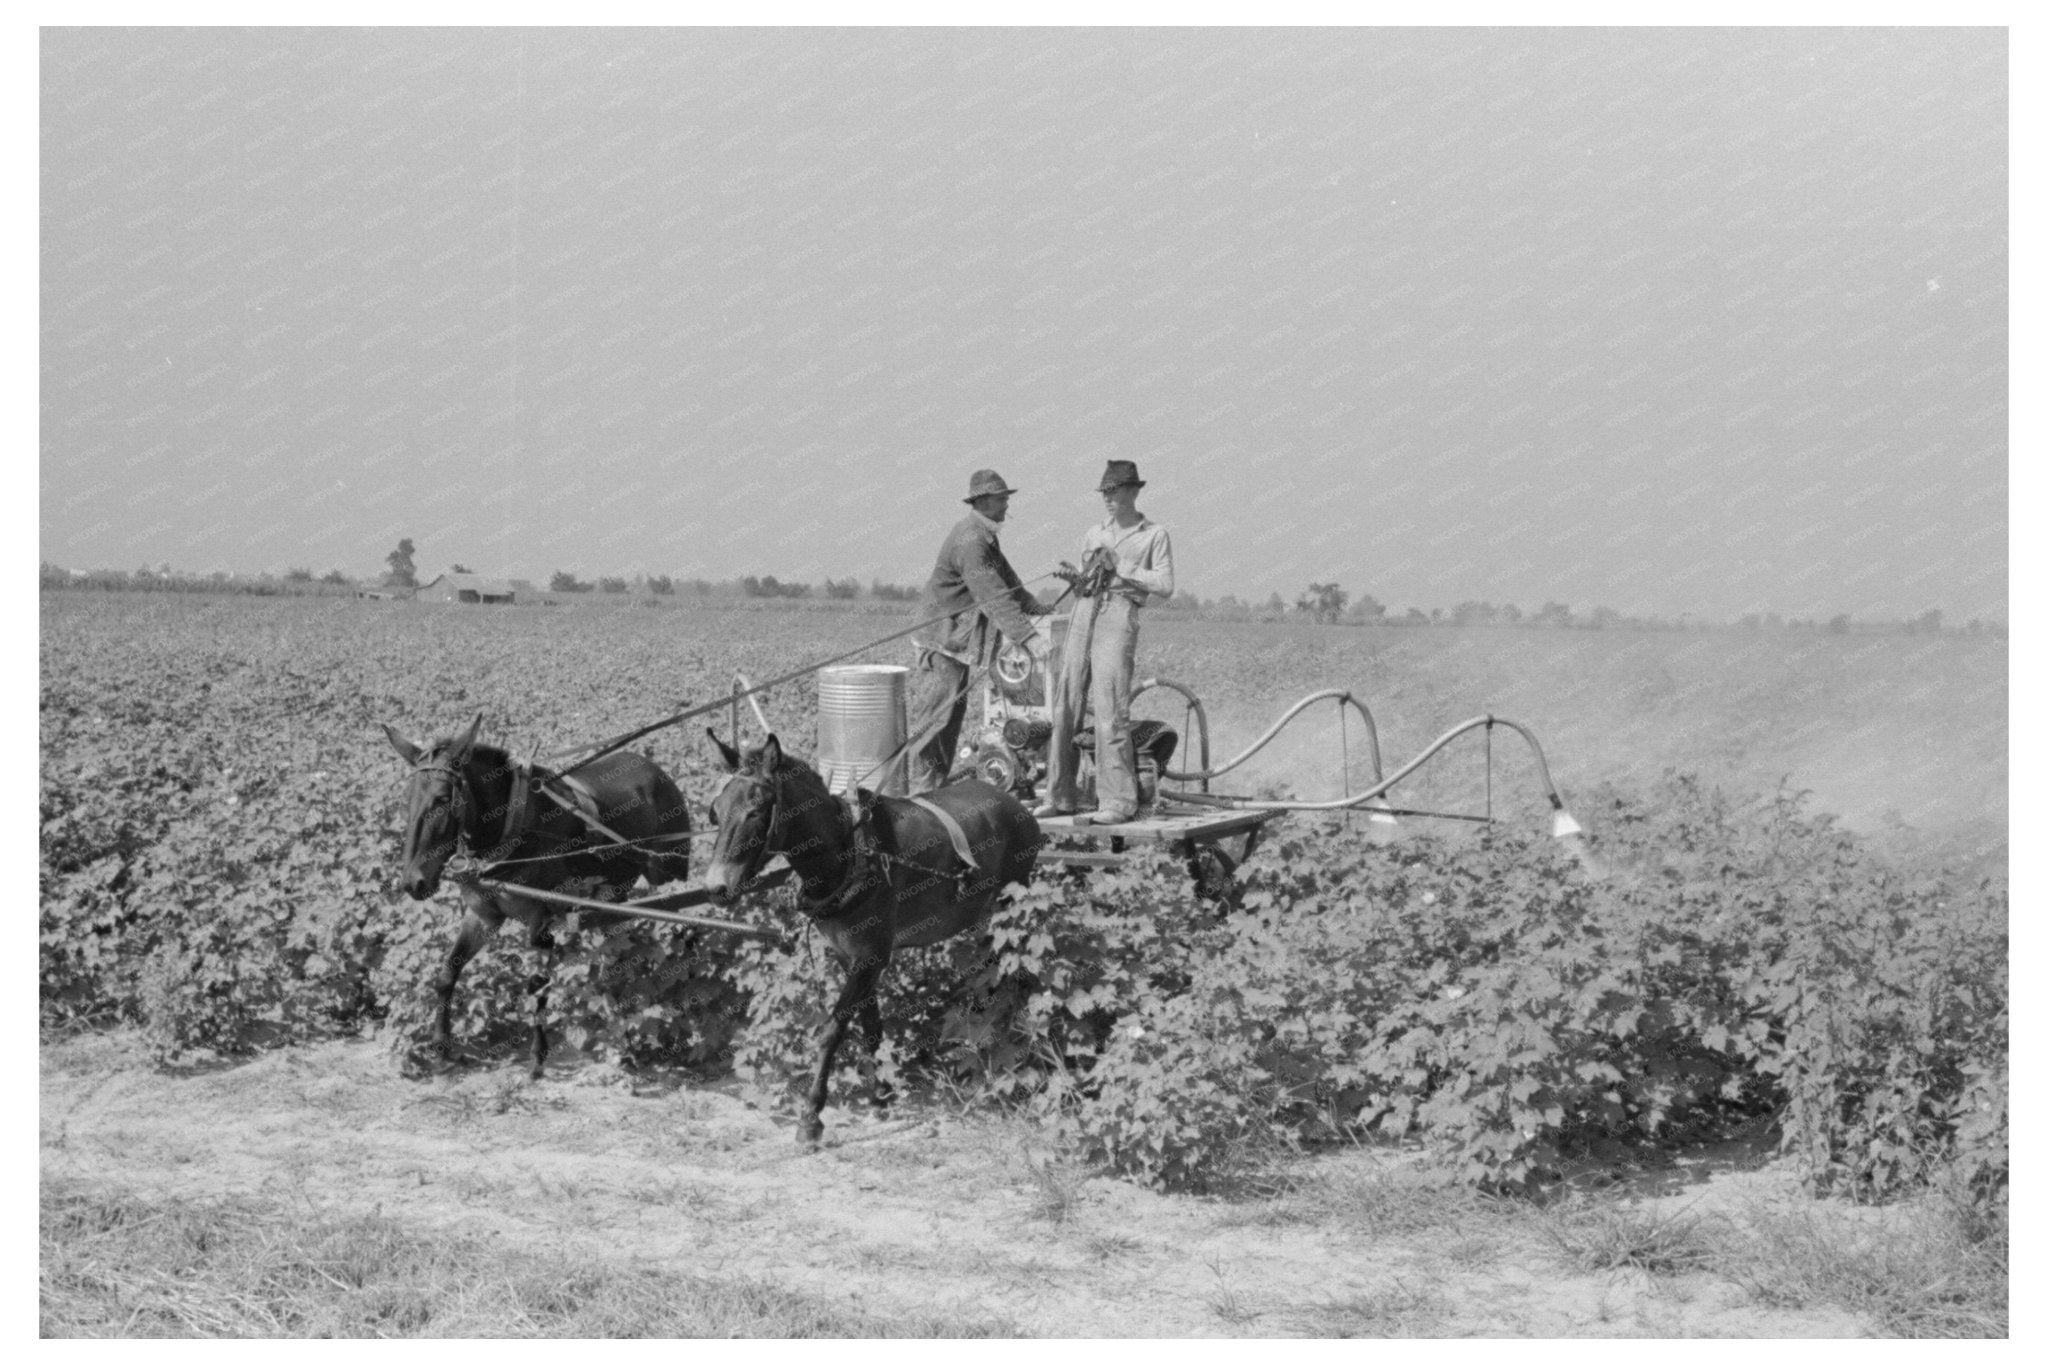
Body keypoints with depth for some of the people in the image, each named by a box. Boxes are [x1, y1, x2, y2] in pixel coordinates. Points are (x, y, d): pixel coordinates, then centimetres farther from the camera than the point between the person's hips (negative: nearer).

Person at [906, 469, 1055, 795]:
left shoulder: (986, 537, 13)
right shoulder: (969, 541, -21)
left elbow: (1007, 582, 24)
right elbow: (993, 597, -28)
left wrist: (1040, 609, 16)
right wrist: (1028, 636, -31)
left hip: (959, 639, 10)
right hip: (941, 638, -10)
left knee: (954, 711, 12)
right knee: (933, 715, -9)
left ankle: (938, 783, 17)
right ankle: (920, 787, -8)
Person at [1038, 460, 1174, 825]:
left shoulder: (1154, 535, 7)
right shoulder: (1094, 534, 21)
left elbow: (1165, 585, -3)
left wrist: (1119, 567, -7)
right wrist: (1073, 578, 2)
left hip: (1119, 618, -5)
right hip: (1083, 616, 5)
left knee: (1109, 712, -12)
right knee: (1065, 708, 1)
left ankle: (1118, 802, -10)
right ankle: (1060, 797, 7)